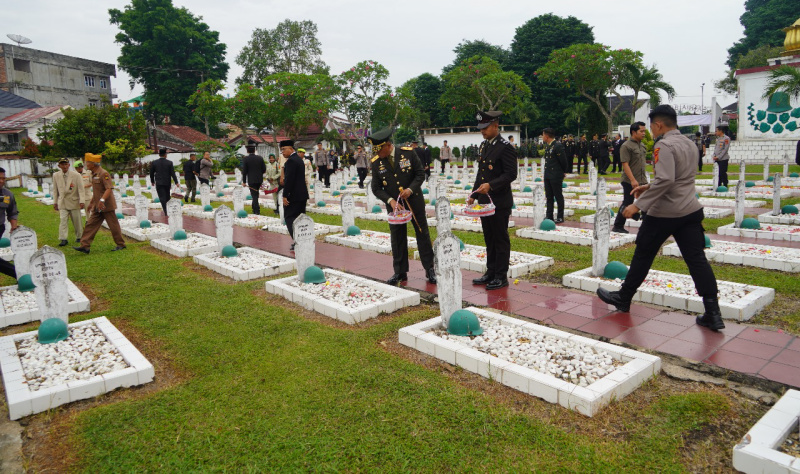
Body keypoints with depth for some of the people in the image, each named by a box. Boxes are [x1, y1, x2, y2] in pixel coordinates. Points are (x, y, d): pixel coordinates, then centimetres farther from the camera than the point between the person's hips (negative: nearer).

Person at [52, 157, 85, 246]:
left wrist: (82, 201, -16)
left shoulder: (76, 175, -7)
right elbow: (55, 190, 11)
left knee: (77, 220, 7)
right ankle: (63, 239, -7)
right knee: (63, 220, -7)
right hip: (62, 202, 2)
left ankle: (78, 237, 23)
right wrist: (55, 202, 11)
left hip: (74, 201, -2)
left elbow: (81, 189, -8)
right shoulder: (56, 175, 3)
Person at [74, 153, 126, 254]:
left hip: (107, 206, -9)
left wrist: (102, 200, -33)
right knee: (91, 225, 5)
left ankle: (121, 244, 11)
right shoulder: (94, 174, 15)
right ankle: (85, 246, 6)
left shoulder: (103, 173, -14)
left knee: (113, 225, 0)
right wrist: (91, 203, 25)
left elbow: (109, 188, -23)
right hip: (97, 207, 9)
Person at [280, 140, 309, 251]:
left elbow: (289, 179, -20)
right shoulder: (299, 159, 16)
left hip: (294, 196, -9)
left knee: (290, 218, -4)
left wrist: (285, 196, -19)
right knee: (299, 218, 13)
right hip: (302, 195, 10)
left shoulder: (291, 161, -15)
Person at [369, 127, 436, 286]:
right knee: (397, 239, 7)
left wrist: (410, 189, -20)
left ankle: (429, 269, 19)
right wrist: (390, 200, -18)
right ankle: (400, 272, 19)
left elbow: (420, 174, -4)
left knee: (423, 235, 7)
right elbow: (376, 188, -3)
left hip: (415, 201, -1)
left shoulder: (408, 153, -11)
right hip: (394, 205, 2)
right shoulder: (376, 162, -6)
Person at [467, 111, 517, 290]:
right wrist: (473, 195, 14)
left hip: (500, 203, -8)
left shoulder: (505, 147, -12)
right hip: (484, 201, 8)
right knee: (489, 239, 15)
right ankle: (491, 273, 25)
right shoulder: (484, 145, 13)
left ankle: (501, 277, 10)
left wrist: (491, 185, -27)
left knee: (500, 240, 1)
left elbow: (511, 174, -17)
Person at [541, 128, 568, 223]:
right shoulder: (547, 146, 11)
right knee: (549, 197, 12)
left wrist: (563, 172, 0)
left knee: (558, 197, 2)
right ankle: (549, 216, 18)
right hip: (547, 175, 9)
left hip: (556, 176, -8)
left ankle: (560, 217, 10)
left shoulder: (558, 145, -16)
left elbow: (563, 160, -13)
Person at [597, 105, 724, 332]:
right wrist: (649, 187, 24)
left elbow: (665, 180, -26)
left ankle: (623, 298, 23)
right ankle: (713, 314, 3)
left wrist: (638, 204, -24)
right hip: (691, 210, 8)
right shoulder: (690, 144, 14)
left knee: (643, 255, 8)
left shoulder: (664, 145, -15)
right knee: (697, 259, 5)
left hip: (664, 212, -7)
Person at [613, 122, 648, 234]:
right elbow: (625, 164, -19)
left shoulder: (642, 145, 13)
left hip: (642, 181, 7)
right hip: (630, 182, -7)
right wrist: (633, 180, -24)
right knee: (627, 204, -1)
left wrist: (644, 178, 19)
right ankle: (618, 226, 11)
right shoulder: (626, 146, -12)